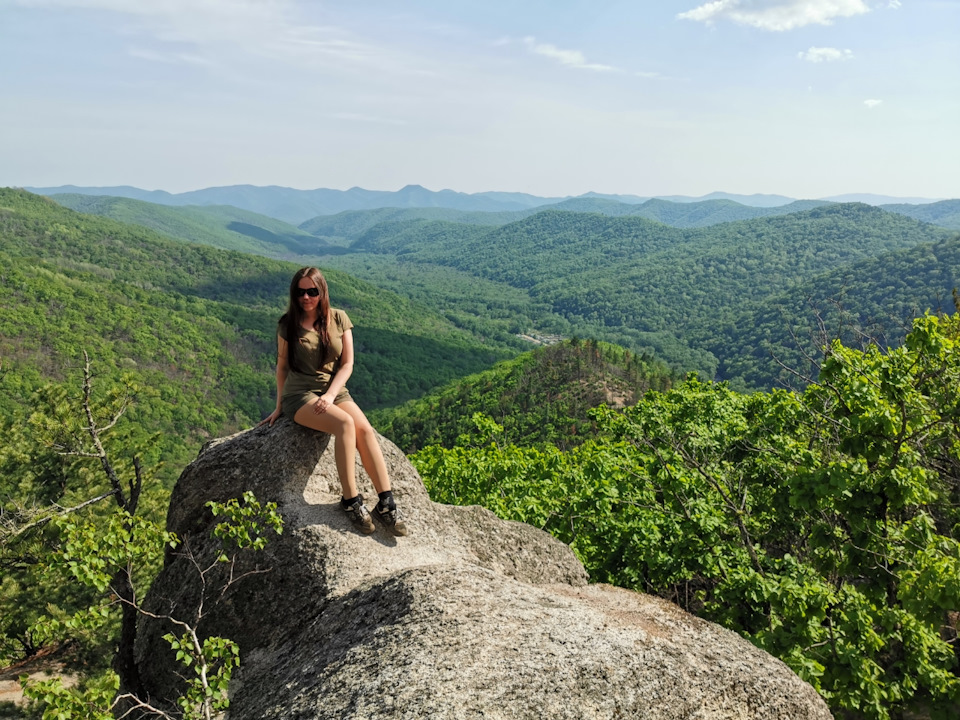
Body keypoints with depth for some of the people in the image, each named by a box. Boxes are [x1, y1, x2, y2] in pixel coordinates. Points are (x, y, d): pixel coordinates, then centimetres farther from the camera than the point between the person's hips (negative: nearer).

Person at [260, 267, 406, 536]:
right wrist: (279, 407, 13)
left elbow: (347, 364, 1)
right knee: (345, 423, -32)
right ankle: (351, 500, -29)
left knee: (364, 428, -28)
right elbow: (282, 366, 10)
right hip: (299, 394, -2)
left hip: (335, 390, 2)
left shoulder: (339, 319, 4)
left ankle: (387, 502, -31)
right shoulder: (288, 324, 1)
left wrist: (330, 395, -14)